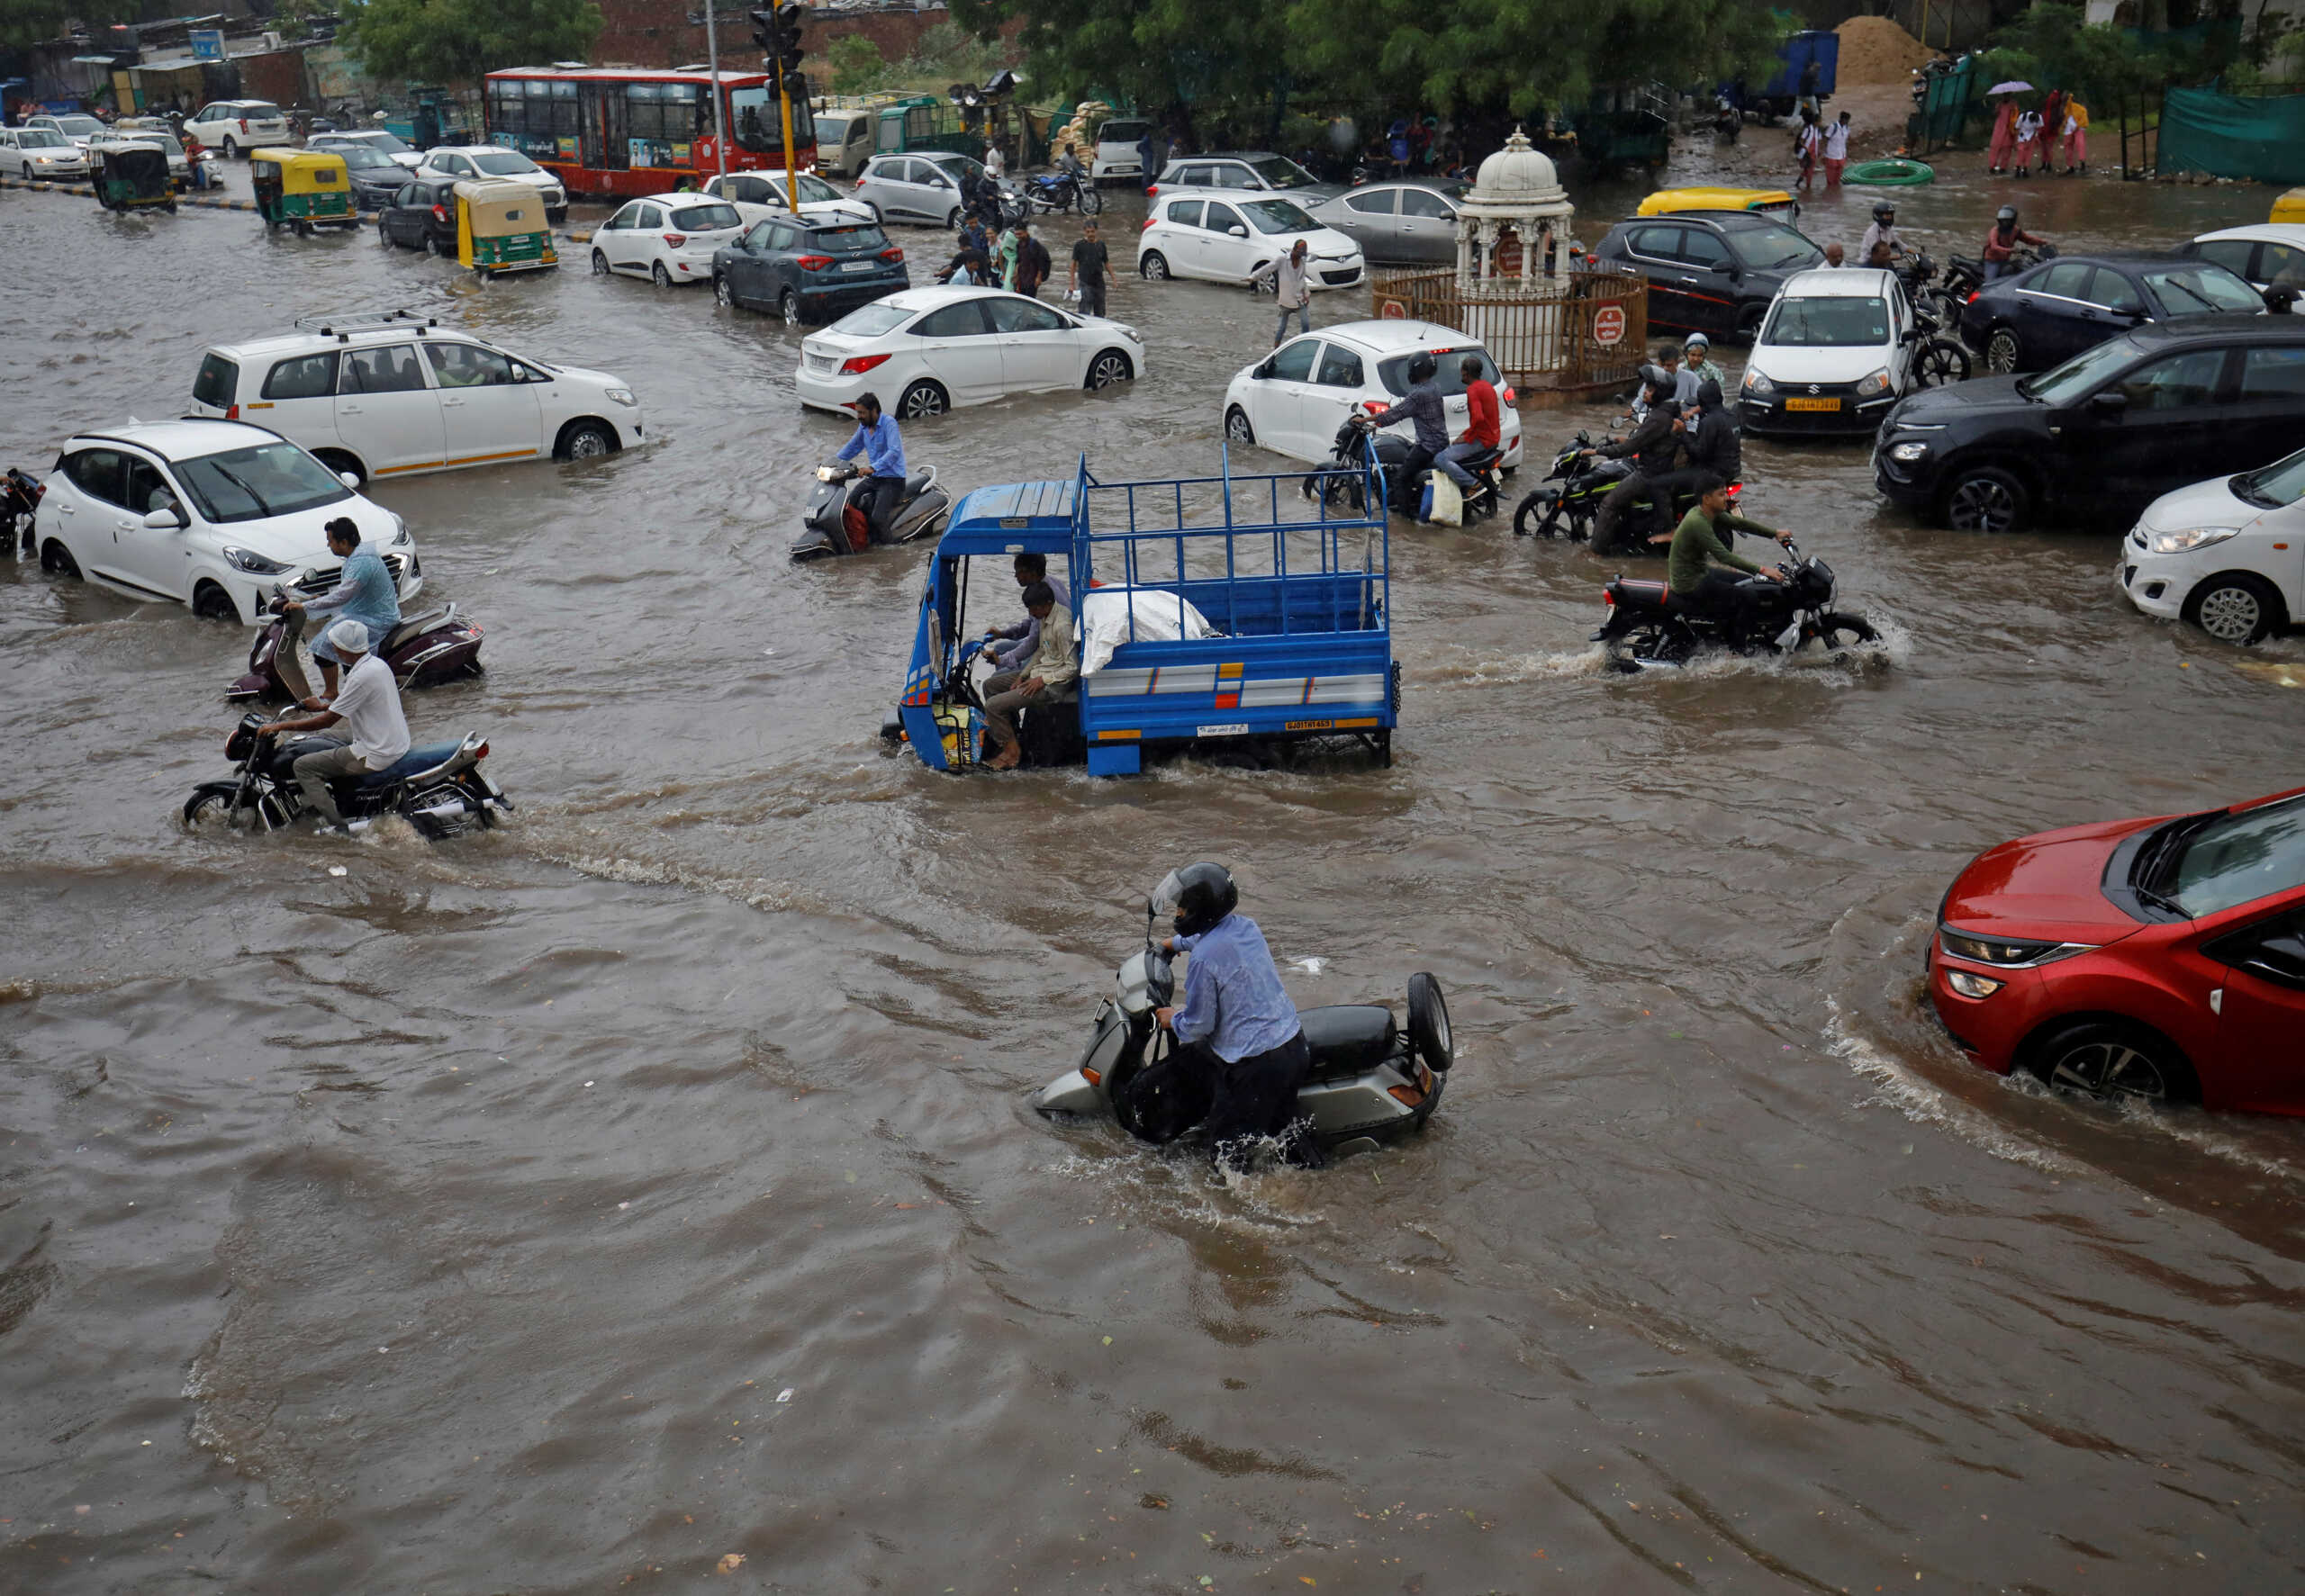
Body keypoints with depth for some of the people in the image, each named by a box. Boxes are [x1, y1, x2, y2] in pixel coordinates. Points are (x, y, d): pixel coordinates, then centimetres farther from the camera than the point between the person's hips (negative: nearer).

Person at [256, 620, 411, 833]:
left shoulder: (362, 676, -24)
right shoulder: (376, 663, 4)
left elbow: (327, 721, -19)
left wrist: (280, 726, -10)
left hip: (376, 755, -10)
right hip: (395, 742, 10)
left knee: (302, 766, -4)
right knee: (324, 743, 28)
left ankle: (335, 825, -7)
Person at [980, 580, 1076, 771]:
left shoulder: (1062, 626, -25)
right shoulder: (1045, 617, 5)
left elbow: (1073, 668, -23)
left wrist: (1042, 681, -20)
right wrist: (1024, 675, 9)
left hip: (1053, 684, -10)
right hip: (1039, 673, 10)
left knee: (993, 705, -16)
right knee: (990, 685, 17)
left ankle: (1011, 752, -3)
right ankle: (1006, 732, 22)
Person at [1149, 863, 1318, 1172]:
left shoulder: (1204, 958, -20)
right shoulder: (1245, 926, 4)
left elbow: (1198, 1025, -12)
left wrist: (1174, 1020, 8)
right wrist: (1178, 943, 44)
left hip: (1257, 1065, -7)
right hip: (1295, 1046, 7)